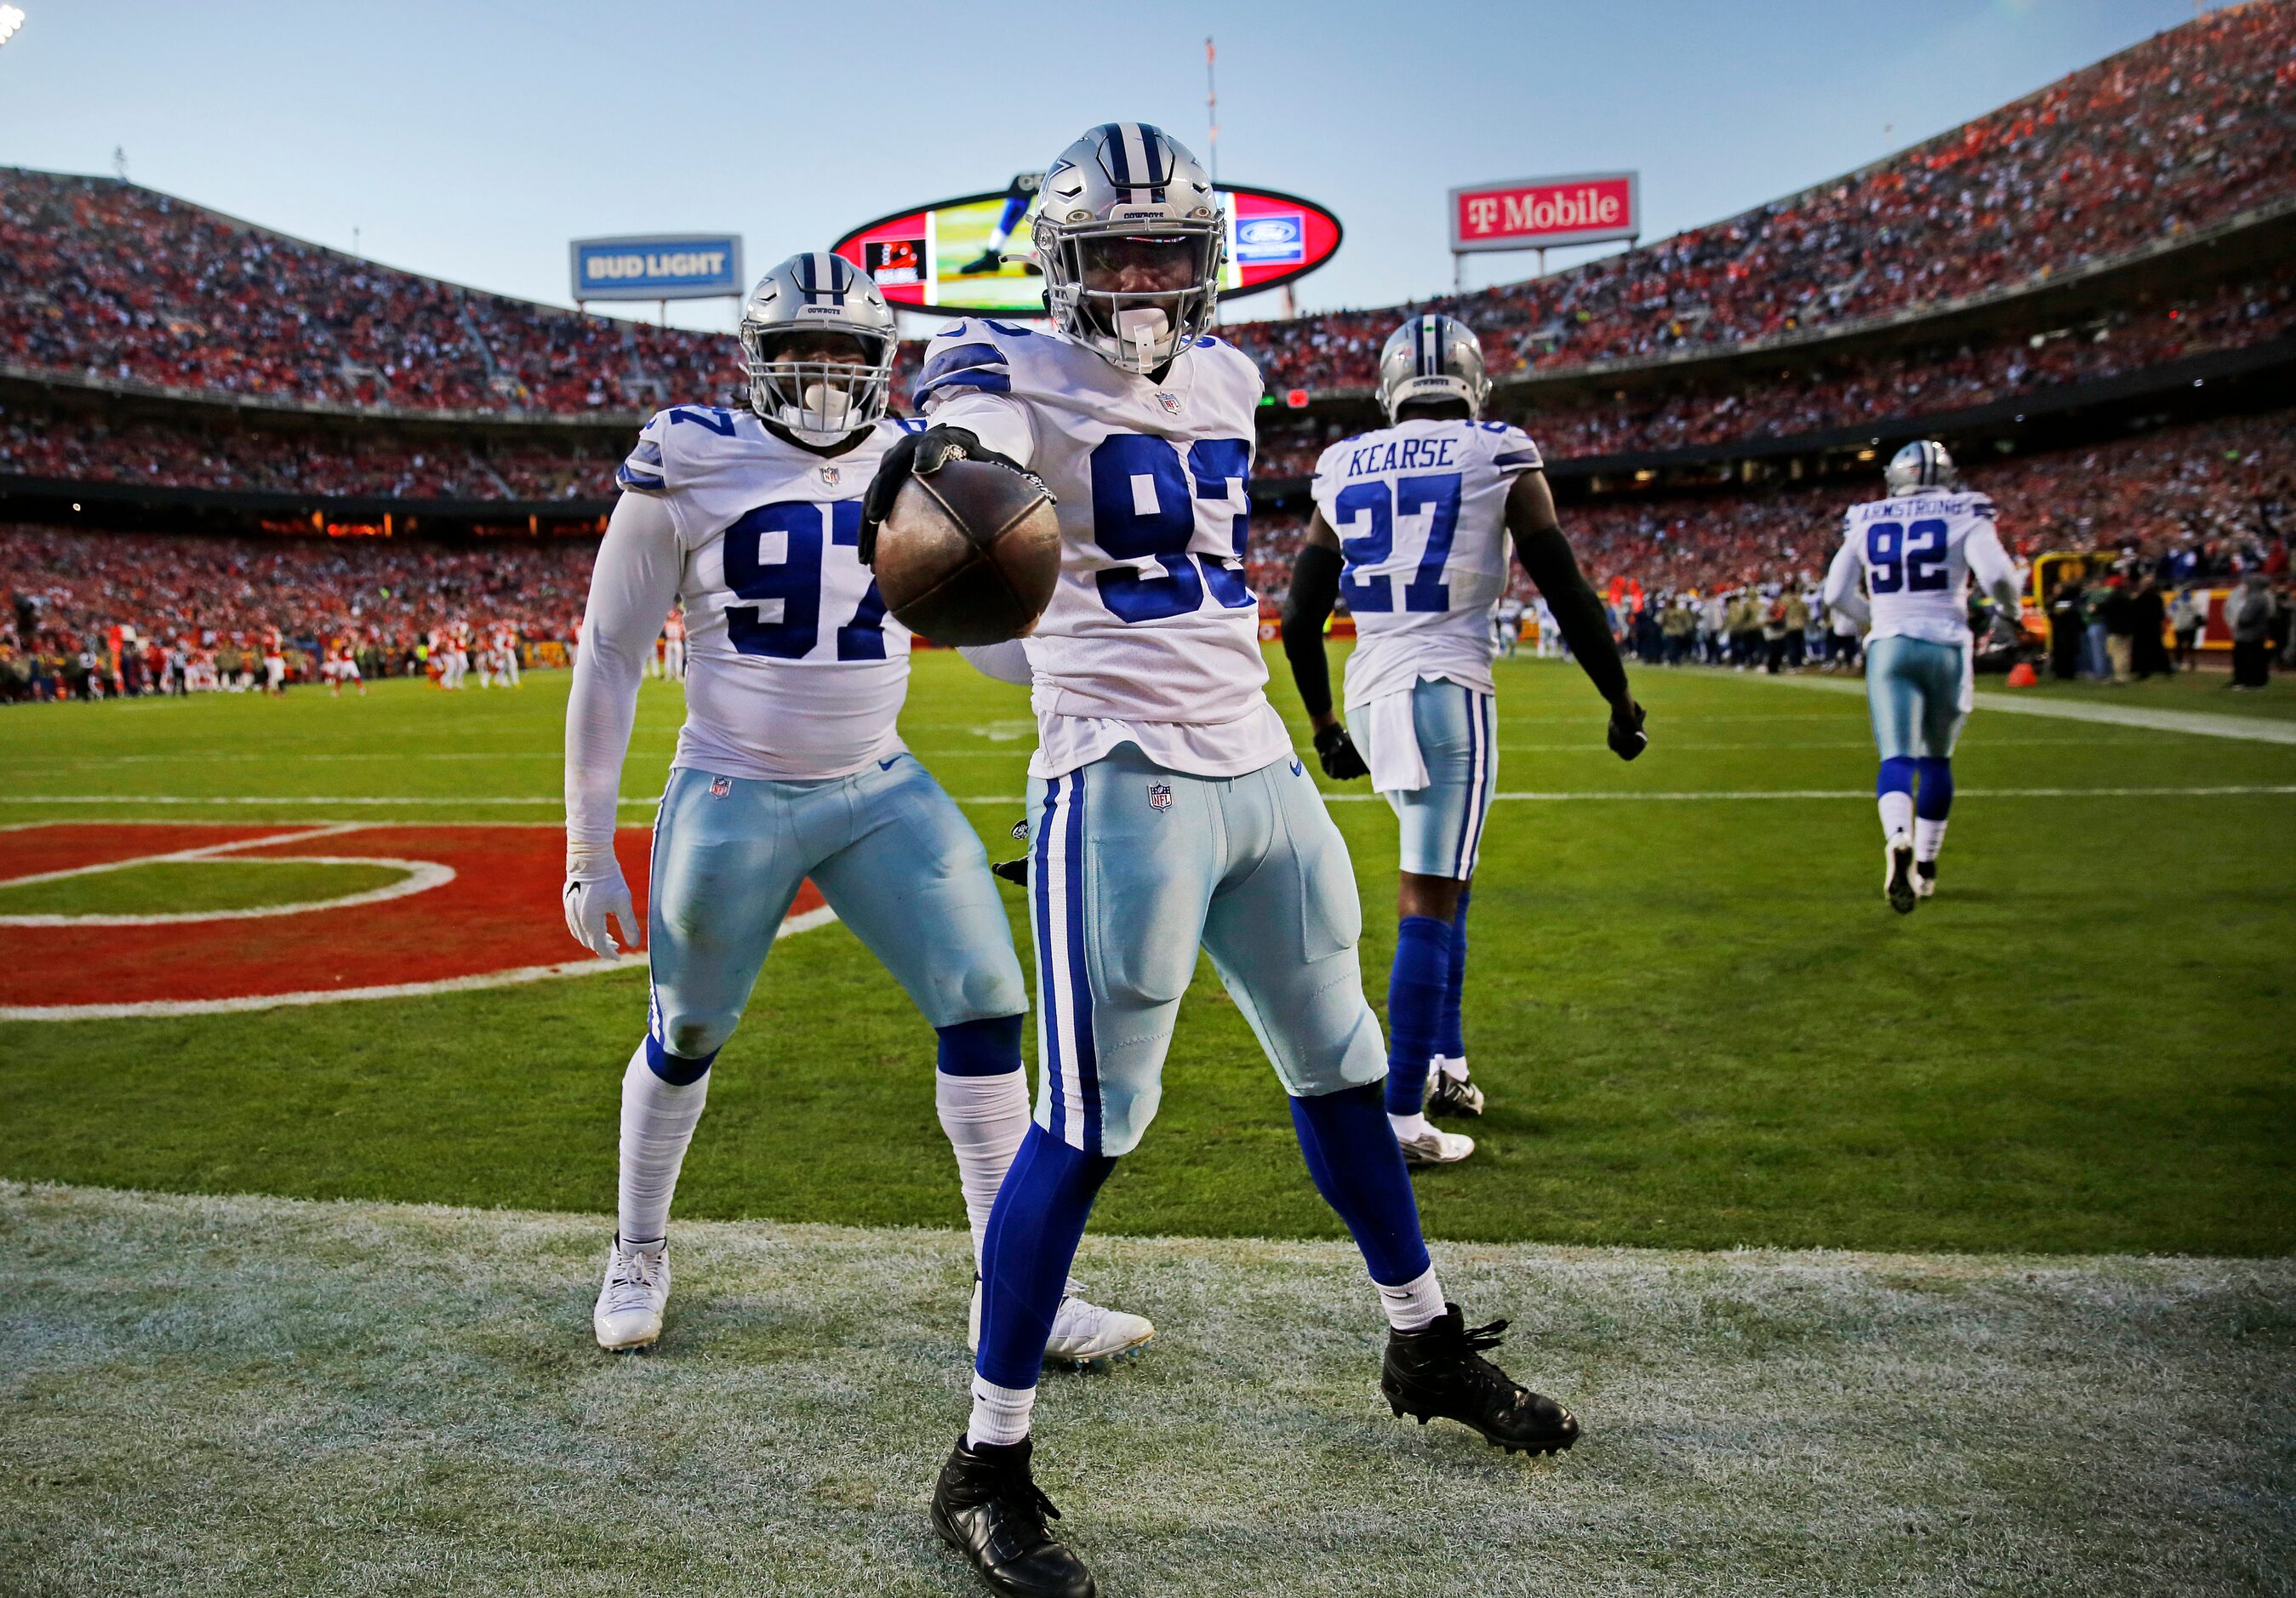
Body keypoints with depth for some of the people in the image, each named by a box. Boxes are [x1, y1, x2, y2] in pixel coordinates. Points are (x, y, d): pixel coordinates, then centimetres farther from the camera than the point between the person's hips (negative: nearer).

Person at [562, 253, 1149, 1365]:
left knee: (985, 1007, -6)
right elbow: (608, 658, -3)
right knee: (684, 1040, 11)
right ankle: (638, 1255, 38)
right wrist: (588, 847, -4)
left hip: (880, 793, 3)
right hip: (733, 801, -3)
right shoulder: (690, 470, -8)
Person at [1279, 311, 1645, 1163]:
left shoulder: (1344, 470, 11)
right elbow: (1570, 597, 1)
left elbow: (1298, 625, 13)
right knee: (1427, 902, -4)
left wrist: (1325, 727, 26)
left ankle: (1445, 1062, 25)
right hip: (1448, 691, -5)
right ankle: (1400, 1118, -3)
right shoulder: (1500, 457, 0)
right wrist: (1621, 702, 14)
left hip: (1371, 695, 5)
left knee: (1448, 873, 24)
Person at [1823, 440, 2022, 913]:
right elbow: (1997, 574, -12)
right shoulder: (1964, 517, 1)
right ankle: (1925, 864, 23)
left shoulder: (1866, 522, 10)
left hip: (1888, 648, 1)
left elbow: (1837, 593, 11)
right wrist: (2008, 610, 9)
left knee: (1897, 758, -7)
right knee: (1937, 758, 17)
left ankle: (1899, 841, -37)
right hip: (1945, 647, -1)